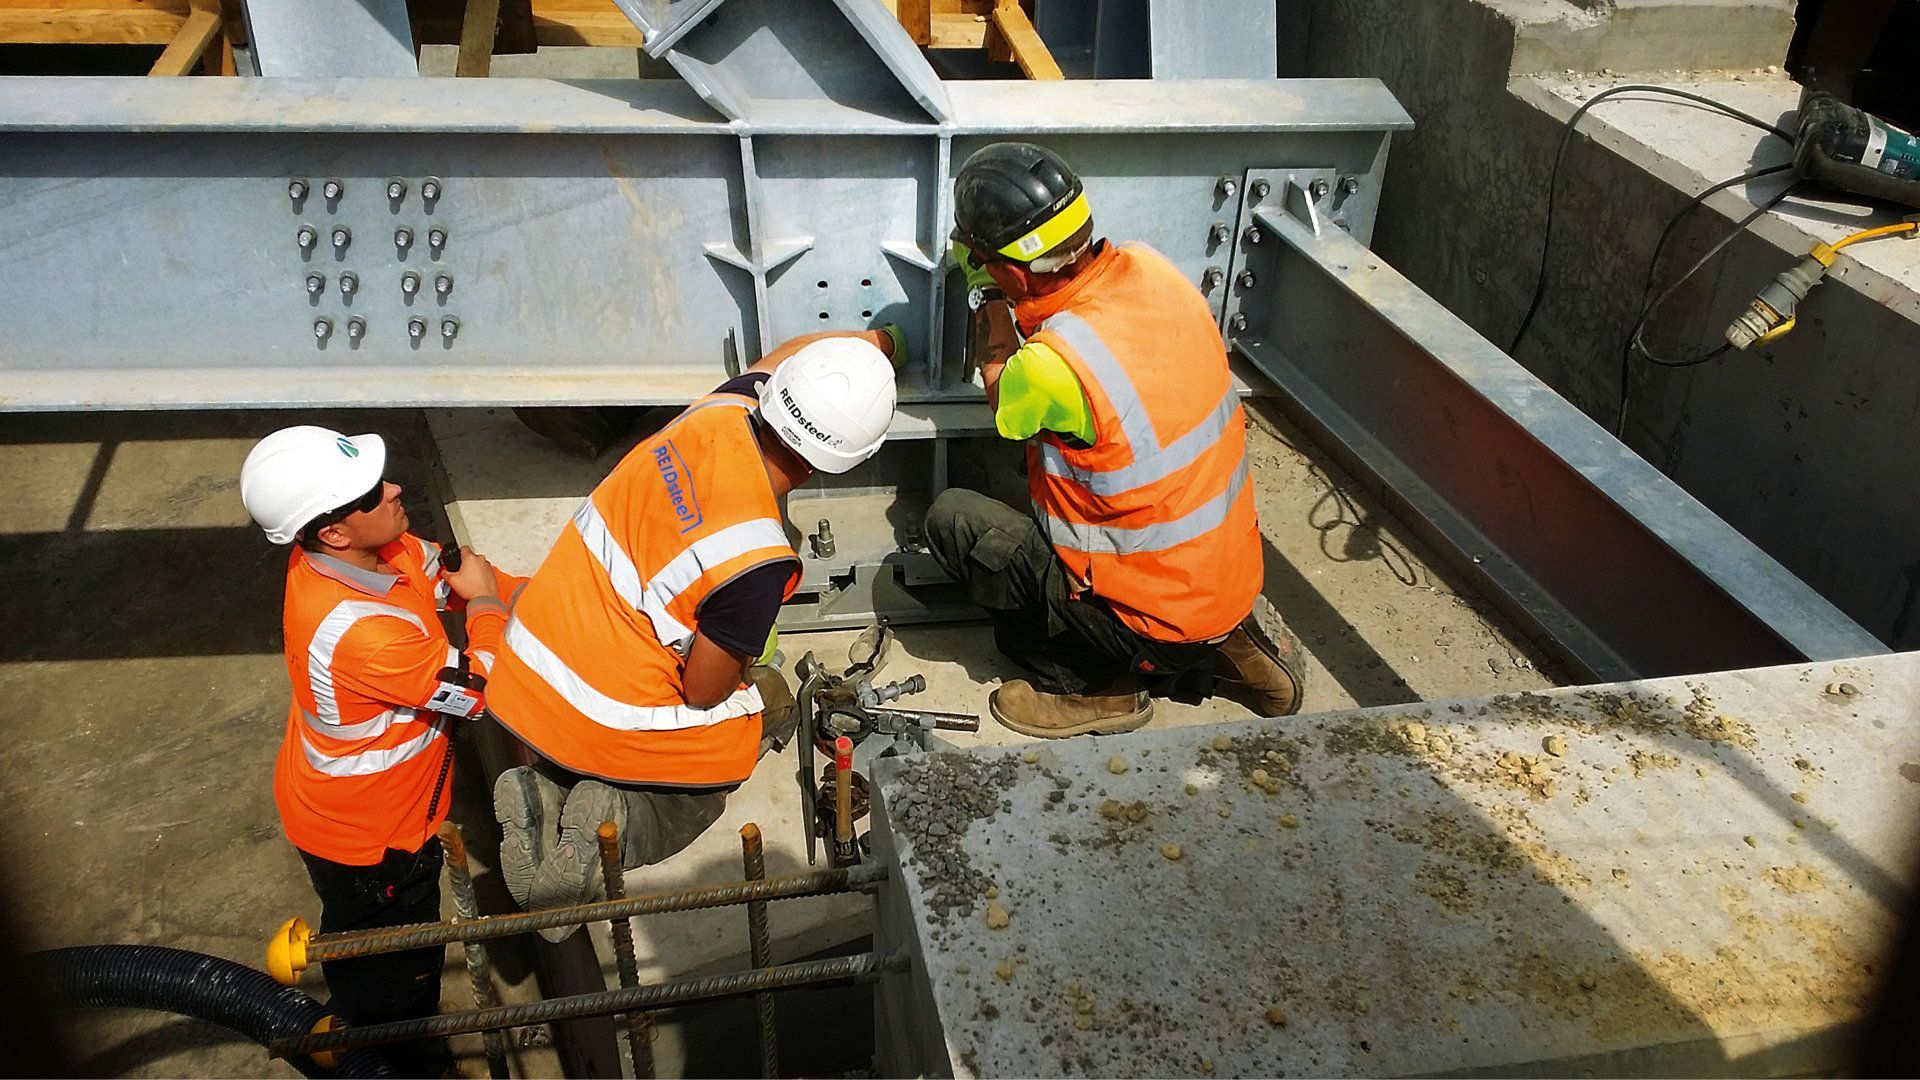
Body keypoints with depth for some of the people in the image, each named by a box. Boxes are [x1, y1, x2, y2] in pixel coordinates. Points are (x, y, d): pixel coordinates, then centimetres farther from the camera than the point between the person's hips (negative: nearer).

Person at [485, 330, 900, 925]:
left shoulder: (726, 407, -11)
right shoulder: (759, 559, -30)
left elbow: (781, 354, 12)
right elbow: (704, 692, -18)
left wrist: (879, 339, 31)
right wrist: (744, 668, 6)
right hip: (600, 719, -6)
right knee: (772, 705, 18)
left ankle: (548, 789, 8)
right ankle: (621, 816, -1)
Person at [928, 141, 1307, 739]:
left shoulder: (1053, 366, -30)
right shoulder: (1150, 269, -10)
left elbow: (1003, 397, -2)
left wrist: (989, 296, 8)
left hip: (1161, 618, -7)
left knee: (952, 517, -2)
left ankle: (1089, 685, 5)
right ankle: (1229, 645, 18)